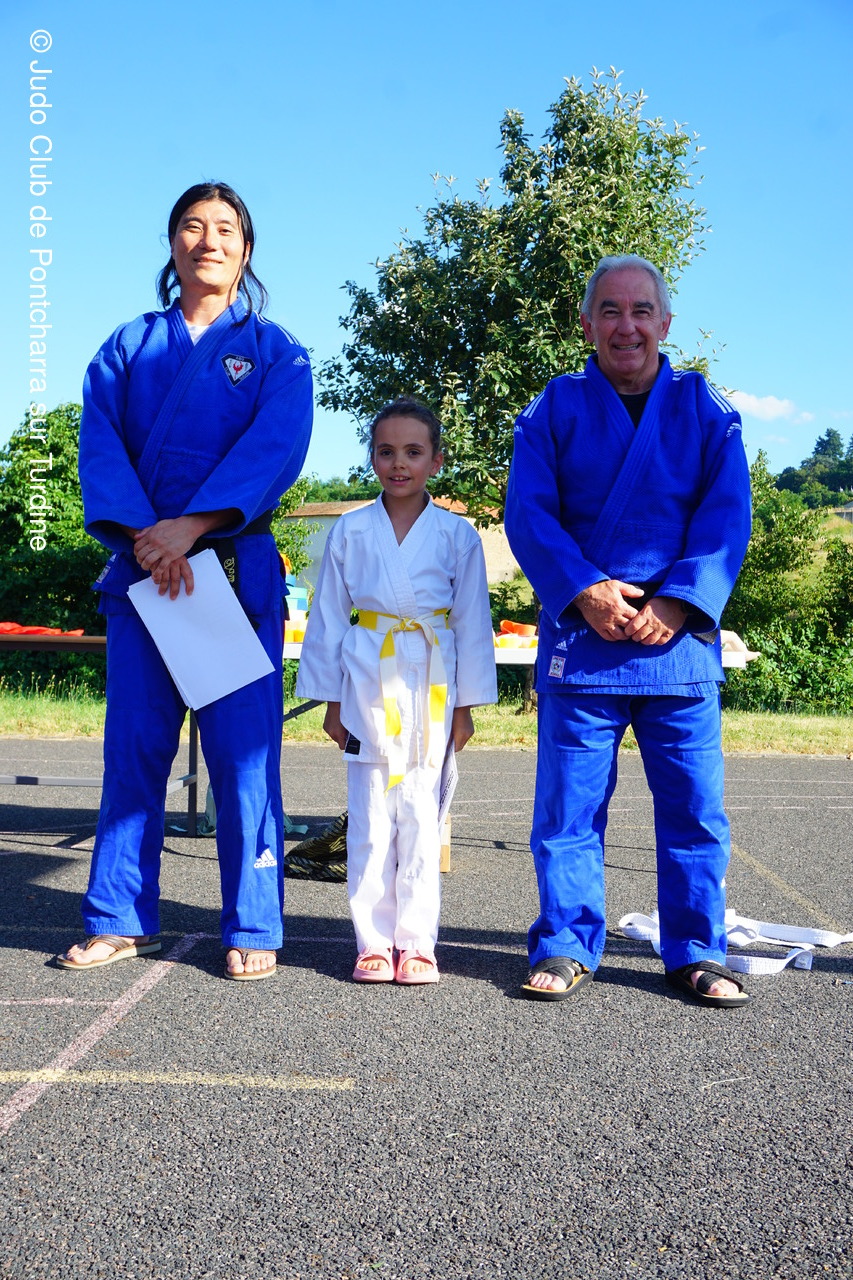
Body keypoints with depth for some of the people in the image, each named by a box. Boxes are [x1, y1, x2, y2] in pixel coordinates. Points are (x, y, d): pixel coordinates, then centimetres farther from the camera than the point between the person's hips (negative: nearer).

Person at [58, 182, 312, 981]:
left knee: (241, 751, -4)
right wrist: (143, 537, -16)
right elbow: (100, 444, 1)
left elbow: (277, 448, -8)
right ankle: (120, 922, 14)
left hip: (236, 567, -2)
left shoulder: (273, 350, 8)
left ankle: (251, 930, 5)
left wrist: (192, 526, -20)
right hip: (142, 565, 2)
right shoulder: (128, 346, 14)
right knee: (133, 746, 4)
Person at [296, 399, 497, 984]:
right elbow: (328, 617, 7)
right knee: (370, 815, 1)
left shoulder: (458, 536, 2)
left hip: (430, 686, -1)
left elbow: (471, 623, 5)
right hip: (367, 686, 1)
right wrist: (332, 701, 5)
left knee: (420, 813, 1)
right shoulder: (350, 531, 4)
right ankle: (374, 941, 11)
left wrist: (465, 706, 3)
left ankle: (416, 941, 11)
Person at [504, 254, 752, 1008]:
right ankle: (566, 948, 15)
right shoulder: (555, 409, 7)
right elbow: (528, 513, -1)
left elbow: (727, 517, 1)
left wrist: (679, 601, -13)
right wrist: (584, 591, -15)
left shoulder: (706, 410, 9)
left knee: (695, 805, 4)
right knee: (569, 803, 3)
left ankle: (698, 953, 17)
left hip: (680, 640, 1)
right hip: (581, 637, 0)